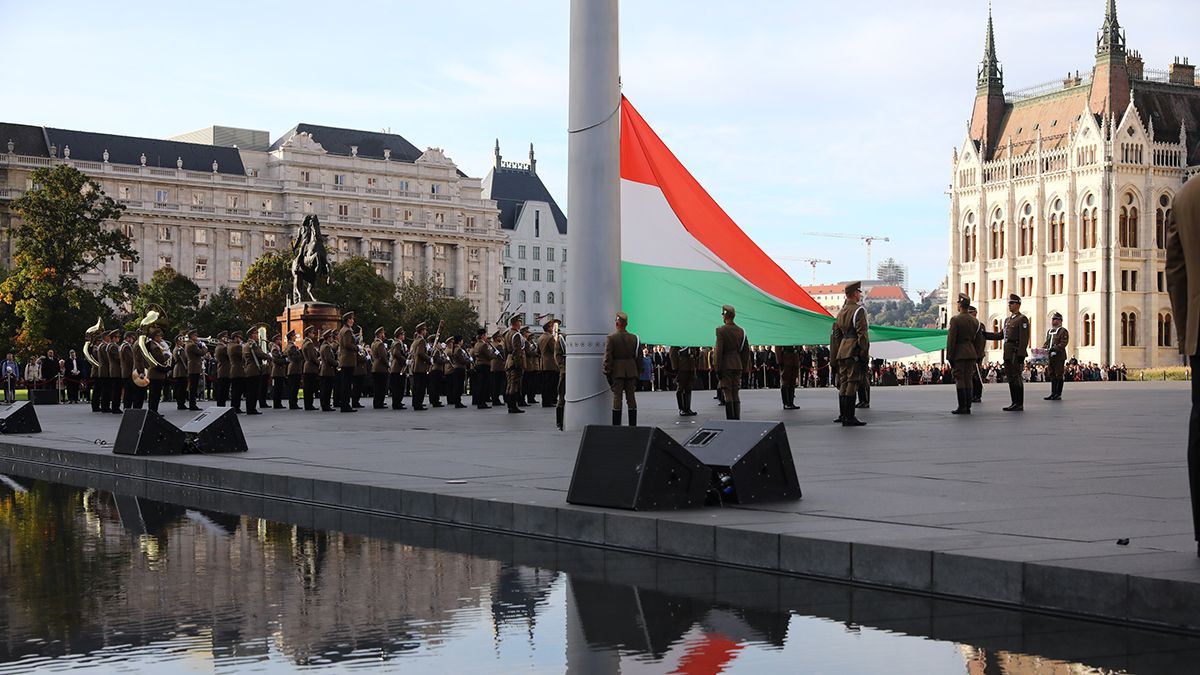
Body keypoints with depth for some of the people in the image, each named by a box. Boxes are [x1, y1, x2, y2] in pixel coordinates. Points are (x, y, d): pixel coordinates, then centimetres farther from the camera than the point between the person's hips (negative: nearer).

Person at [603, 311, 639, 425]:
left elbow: (608, 357, -9)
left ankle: (616, 426, -3)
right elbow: (639, 357, 8)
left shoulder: (611, 337, -7)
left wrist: (607, 373, -5)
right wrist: (638, 373, 15)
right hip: (631, 371, 3)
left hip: (617, 371, -3)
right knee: (631, 398, 8)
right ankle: (633, 426, 9)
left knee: (617, 398, -2)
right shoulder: (634, 338, 5)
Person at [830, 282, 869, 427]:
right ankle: (849, 417, -10)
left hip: (842, 351, 8)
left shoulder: (841, 312, 16)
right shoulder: (859, 310, -10)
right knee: (852, 384, -8)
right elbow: (862, 334, -15)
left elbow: (836, 335, 18)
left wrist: (837, 355, 21)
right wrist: (865, 355, -13)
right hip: (854, 352, -8)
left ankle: (843, 415, 17)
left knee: (843, 384, 12)